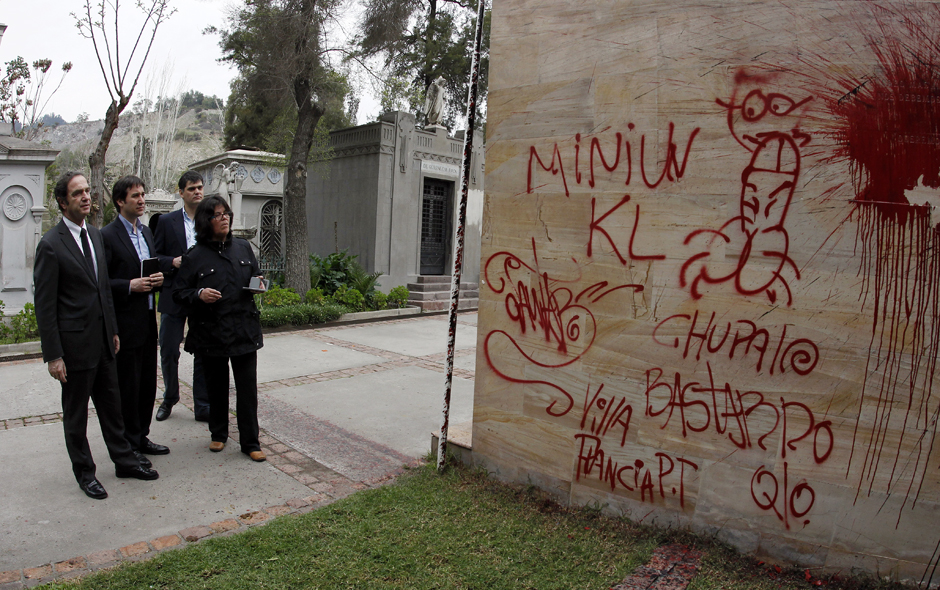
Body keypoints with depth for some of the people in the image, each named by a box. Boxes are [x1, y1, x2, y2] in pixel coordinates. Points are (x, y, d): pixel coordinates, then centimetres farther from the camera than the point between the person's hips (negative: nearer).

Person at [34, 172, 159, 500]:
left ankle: (124, 460, 30)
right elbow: (44, 306, -14)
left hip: (102, 341, 7)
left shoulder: (95, 235, 9)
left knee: (111, 405, 17)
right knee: (75, 413, 10)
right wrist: (53, 355, -15)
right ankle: (84, 472, 25)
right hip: (75, 343, -7)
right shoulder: (51, 245, -14)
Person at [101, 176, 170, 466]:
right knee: (128, 386, 2)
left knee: (148, 383, 14)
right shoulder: (107, 236, -11)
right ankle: (129, 446, 14)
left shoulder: (147, 232, 13)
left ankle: (141, 437, 28)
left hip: (147, 321, 8)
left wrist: (159, 277, 1)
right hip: (125, 324, -8)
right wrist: (130, 286, -22)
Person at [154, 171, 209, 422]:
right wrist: (173, 262, -15)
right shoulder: (167, 221, 4)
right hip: (174, 296, 0)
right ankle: (169, 399, 30)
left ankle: (202, 407, 16)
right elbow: (155, 257, 3)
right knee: (169, 352, 8)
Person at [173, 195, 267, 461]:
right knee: (216, 387, 13)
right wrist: (199, 295, -20)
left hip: (244, 329, 2)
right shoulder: (194, 256, -2)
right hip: (211, 332, -2)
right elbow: (180, 293, -1)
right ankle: (218, 434, 32)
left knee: (247, 387, 1)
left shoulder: (243, 247, 8)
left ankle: (250, 442, 11)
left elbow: (256, 275, 20)